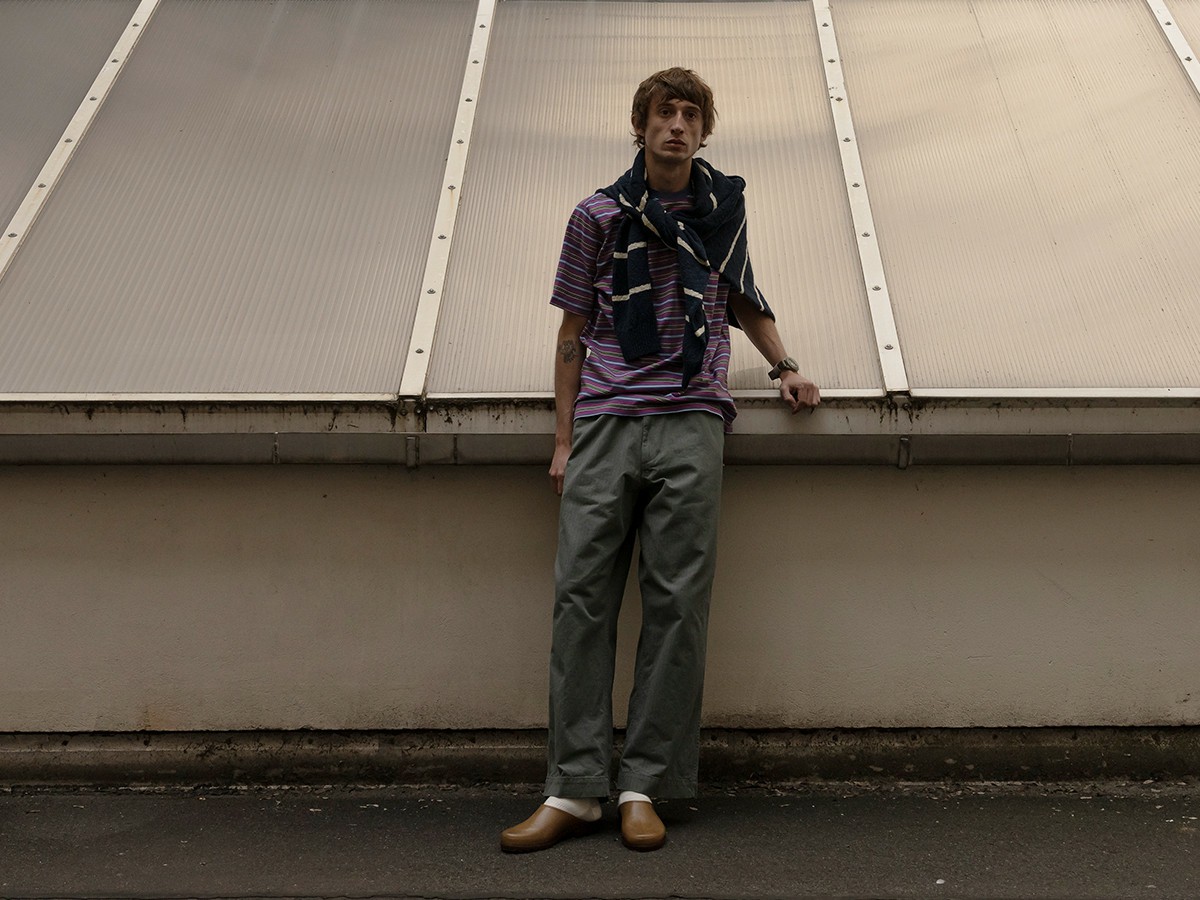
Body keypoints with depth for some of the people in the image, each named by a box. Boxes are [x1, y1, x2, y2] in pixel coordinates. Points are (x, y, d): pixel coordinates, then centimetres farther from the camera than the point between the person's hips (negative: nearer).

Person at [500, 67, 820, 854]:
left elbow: (744, 301, 30)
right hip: (605, 426, 0)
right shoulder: (599, 216, 10)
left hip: (690, 427, 1)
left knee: (678, 604, -3)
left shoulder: (723, 211, 15)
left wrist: (784, 366, 14)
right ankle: (574, 789, 2)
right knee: (583, 598, -4)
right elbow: (574, 332, 10)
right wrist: (564, 441, 5)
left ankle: (645, 786, 5)